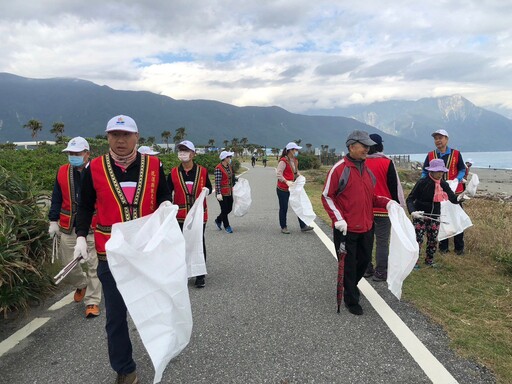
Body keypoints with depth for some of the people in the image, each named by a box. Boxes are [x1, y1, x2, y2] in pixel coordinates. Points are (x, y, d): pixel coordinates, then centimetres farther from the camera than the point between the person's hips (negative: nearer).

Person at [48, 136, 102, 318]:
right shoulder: (62, 172, 3)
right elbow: (56, 199, 11)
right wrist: (53, 221, 8)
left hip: (93, 227, -3)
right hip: (68, 227, 4)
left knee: (93, 266, 2)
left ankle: (92, 301, 15)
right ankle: (81, 284, 44)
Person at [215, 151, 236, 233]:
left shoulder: (229, 166, 8)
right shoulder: (218, 168, -17)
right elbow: (217, 182, -20)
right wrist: (218, 193, -24)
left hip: (229, 192, 8)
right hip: (222, 193, -8)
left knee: (229, 209, 14)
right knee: (224, 210, 3)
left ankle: (218, 220, 36)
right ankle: (227, 226, 18)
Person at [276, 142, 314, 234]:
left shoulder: (295, 161, 9)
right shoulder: (283, 161, -16)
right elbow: (279, 174, -22)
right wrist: (286, 182, -31)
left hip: (292, 188, 8)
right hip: (282, 189, -8)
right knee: (283, 208, 4)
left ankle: (303, 226, 14)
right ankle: (283, 227, 18)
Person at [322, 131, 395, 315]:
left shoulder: (366, 169, 9)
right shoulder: (339, 168, -12)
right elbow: (327, 196, -10)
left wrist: (386, 202, 1)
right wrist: (338, 219, -19)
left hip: (366, 227, 7)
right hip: (346, 229, -7)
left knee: (364, 260, 19)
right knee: (348, 265, 5)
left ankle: (351, 286, 44)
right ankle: (351, 300, 22)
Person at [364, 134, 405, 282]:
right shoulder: (387, 162, -10)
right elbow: (394, 186, -6)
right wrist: (398, 205, 5)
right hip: (383, 209, -3)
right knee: (382, 241, 2)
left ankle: (366, 269, 21)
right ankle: (380, 273, 6)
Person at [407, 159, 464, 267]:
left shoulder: (443, 184, -2)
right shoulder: (422, 182, -16)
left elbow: (453, 199, -7)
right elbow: (410, 199, -14)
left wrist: (459, 198, -31)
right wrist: (412, 211, -30)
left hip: (435, 216, 5)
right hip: (420, 215, -5)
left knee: (433, 239, 11)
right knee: (418, 239, -4)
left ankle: (429, 260, 31)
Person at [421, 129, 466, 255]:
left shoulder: (456, 154, 0)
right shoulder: (430, 155, 5)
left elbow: (462, 170, 6)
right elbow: (425, 172, 9)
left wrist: (457, 180, -12)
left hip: (455, 191, -1)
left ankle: (459, 247, 15)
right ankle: (443, 247, 20)